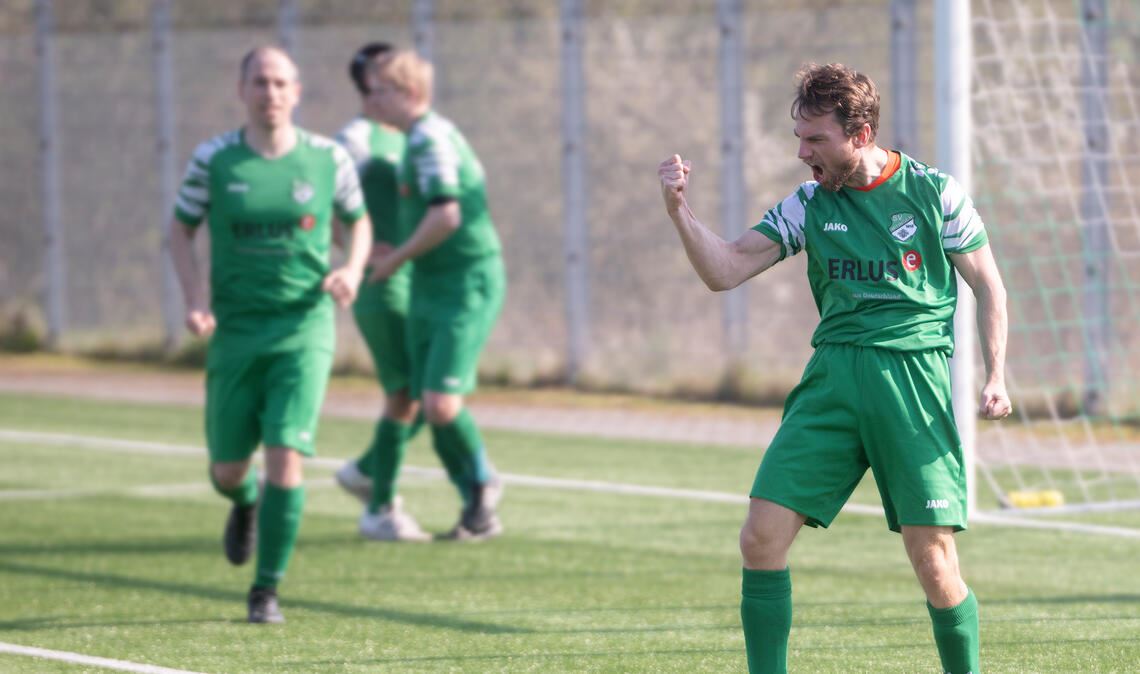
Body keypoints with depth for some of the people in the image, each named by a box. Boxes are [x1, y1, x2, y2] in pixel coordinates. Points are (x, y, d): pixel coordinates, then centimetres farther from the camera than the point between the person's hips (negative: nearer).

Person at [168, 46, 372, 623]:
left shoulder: (328, 159, -1)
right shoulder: (214, 160, -3)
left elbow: (358, 222, 14)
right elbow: (181, 229, 8)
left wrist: (353, 270, -6)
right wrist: (194, 297, -8)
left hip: (305, 325, -1)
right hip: (235, 330, 1)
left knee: (286, 457, -15)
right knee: (228, 469, 6)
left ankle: (267, 591, -2)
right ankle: (245, 503, 47)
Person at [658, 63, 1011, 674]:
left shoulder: (934, 192, 2)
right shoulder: (809, 204, 10)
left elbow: (989, 288, 8)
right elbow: (724, 270, 6)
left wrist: (995, 376, -3)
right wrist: (679, 212, -10)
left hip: (914, 373, -3)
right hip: (833, 374, 3)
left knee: (933, 559, -9)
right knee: (761, 538, -8)